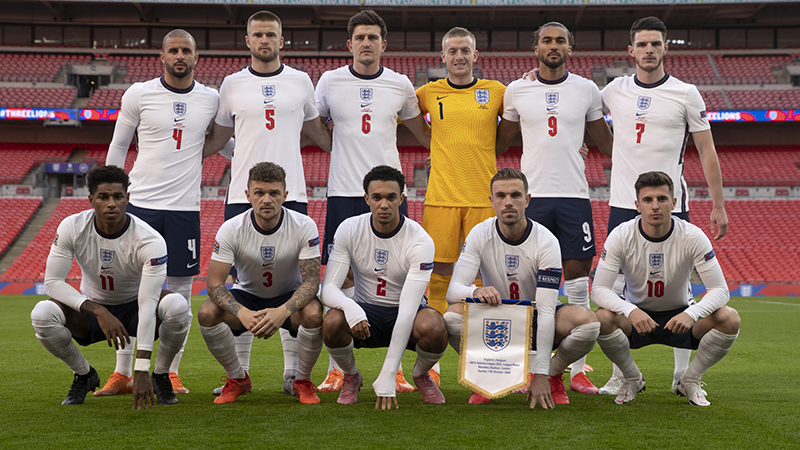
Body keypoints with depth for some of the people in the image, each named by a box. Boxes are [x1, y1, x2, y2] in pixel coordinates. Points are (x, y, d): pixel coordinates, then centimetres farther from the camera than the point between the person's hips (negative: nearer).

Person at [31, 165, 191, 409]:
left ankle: (160, 376, -6)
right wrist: (99, 312, -34)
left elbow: (148, 305, -32)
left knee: (177, 305, -35)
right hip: (92, 309, 2)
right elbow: (52, 282, -19)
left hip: (135, 309, -2)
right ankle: (84, 375, 0)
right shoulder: (72, 228, -19)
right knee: (42, 314, -30)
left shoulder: (151, 241, -27)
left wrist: (142, 370, -39)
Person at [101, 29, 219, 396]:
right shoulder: (139, 95, 1)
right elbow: (118, 146, 9)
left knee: (180, 289, 2)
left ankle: (171, 373, 12)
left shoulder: (211, 100, 6)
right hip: (141, 203, -1)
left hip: (185, 206, 2)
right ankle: (122, 373, 9)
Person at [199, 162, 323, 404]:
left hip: (290, 296, -1)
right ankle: (238, 379, -2)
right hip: (247, 296, 1)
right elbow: (214, 283, -20)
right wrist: (242, 313, -41)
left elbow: (311, 280, -22)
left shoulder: (304, 226, -21)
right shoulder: (231, 229, -19)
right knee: (207, 313, -28)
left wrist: (283, 311, -42)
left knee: (314, 314, -35)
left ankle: (302, 381, -6)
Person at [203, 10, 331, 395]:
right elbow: (218, 139, 17)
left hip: (291, 194, 0)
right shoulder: (232, 85, 9)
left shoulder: (300, 82, 10)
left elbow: (315, 130, 22)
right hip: (242, 195, 0)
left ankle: (294, 370, 6)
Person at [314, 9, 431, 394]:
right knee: (342, 278, 1)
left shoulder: (400, 85, 7)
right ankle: (337, 369, 10)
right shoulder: (329, 81, 4)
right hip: (344, 192, -1)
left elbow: (425, 135, 19)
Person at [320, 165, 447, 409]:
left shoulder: (420, 241, -20)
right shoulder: (349, 230, -11)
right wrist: (349, 307, -42)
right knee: (332, 322, -33)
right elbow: (328, 288, -14)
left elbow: (408, 310, -27)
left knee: (434, 328, -36)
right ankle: (351, 377, 1)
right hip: (365, 311, 2)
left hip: (406, 315, -1)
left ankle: (421, 375, 1)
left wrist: (387, 378, -33)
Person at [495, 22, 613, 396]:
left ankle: (578, 371, 4)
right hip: (532, 195, 0)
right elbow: (498, 142, 18)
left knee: (577, 278, -1)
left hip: (574, 195, 0)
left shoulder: (586, 90, 7)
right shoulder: (517, 91, 7)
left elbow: (605, 142, 18)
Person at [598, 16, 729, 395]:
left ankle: (683, 374, 12)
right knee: (616, 289, 1)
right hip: (623, 205, 2)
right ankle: (623, 374, 10)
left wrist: (718, 206, 1)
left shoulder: (686, 94, 1)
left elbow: (706, 151, 4)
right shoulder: (614, 91, 7)